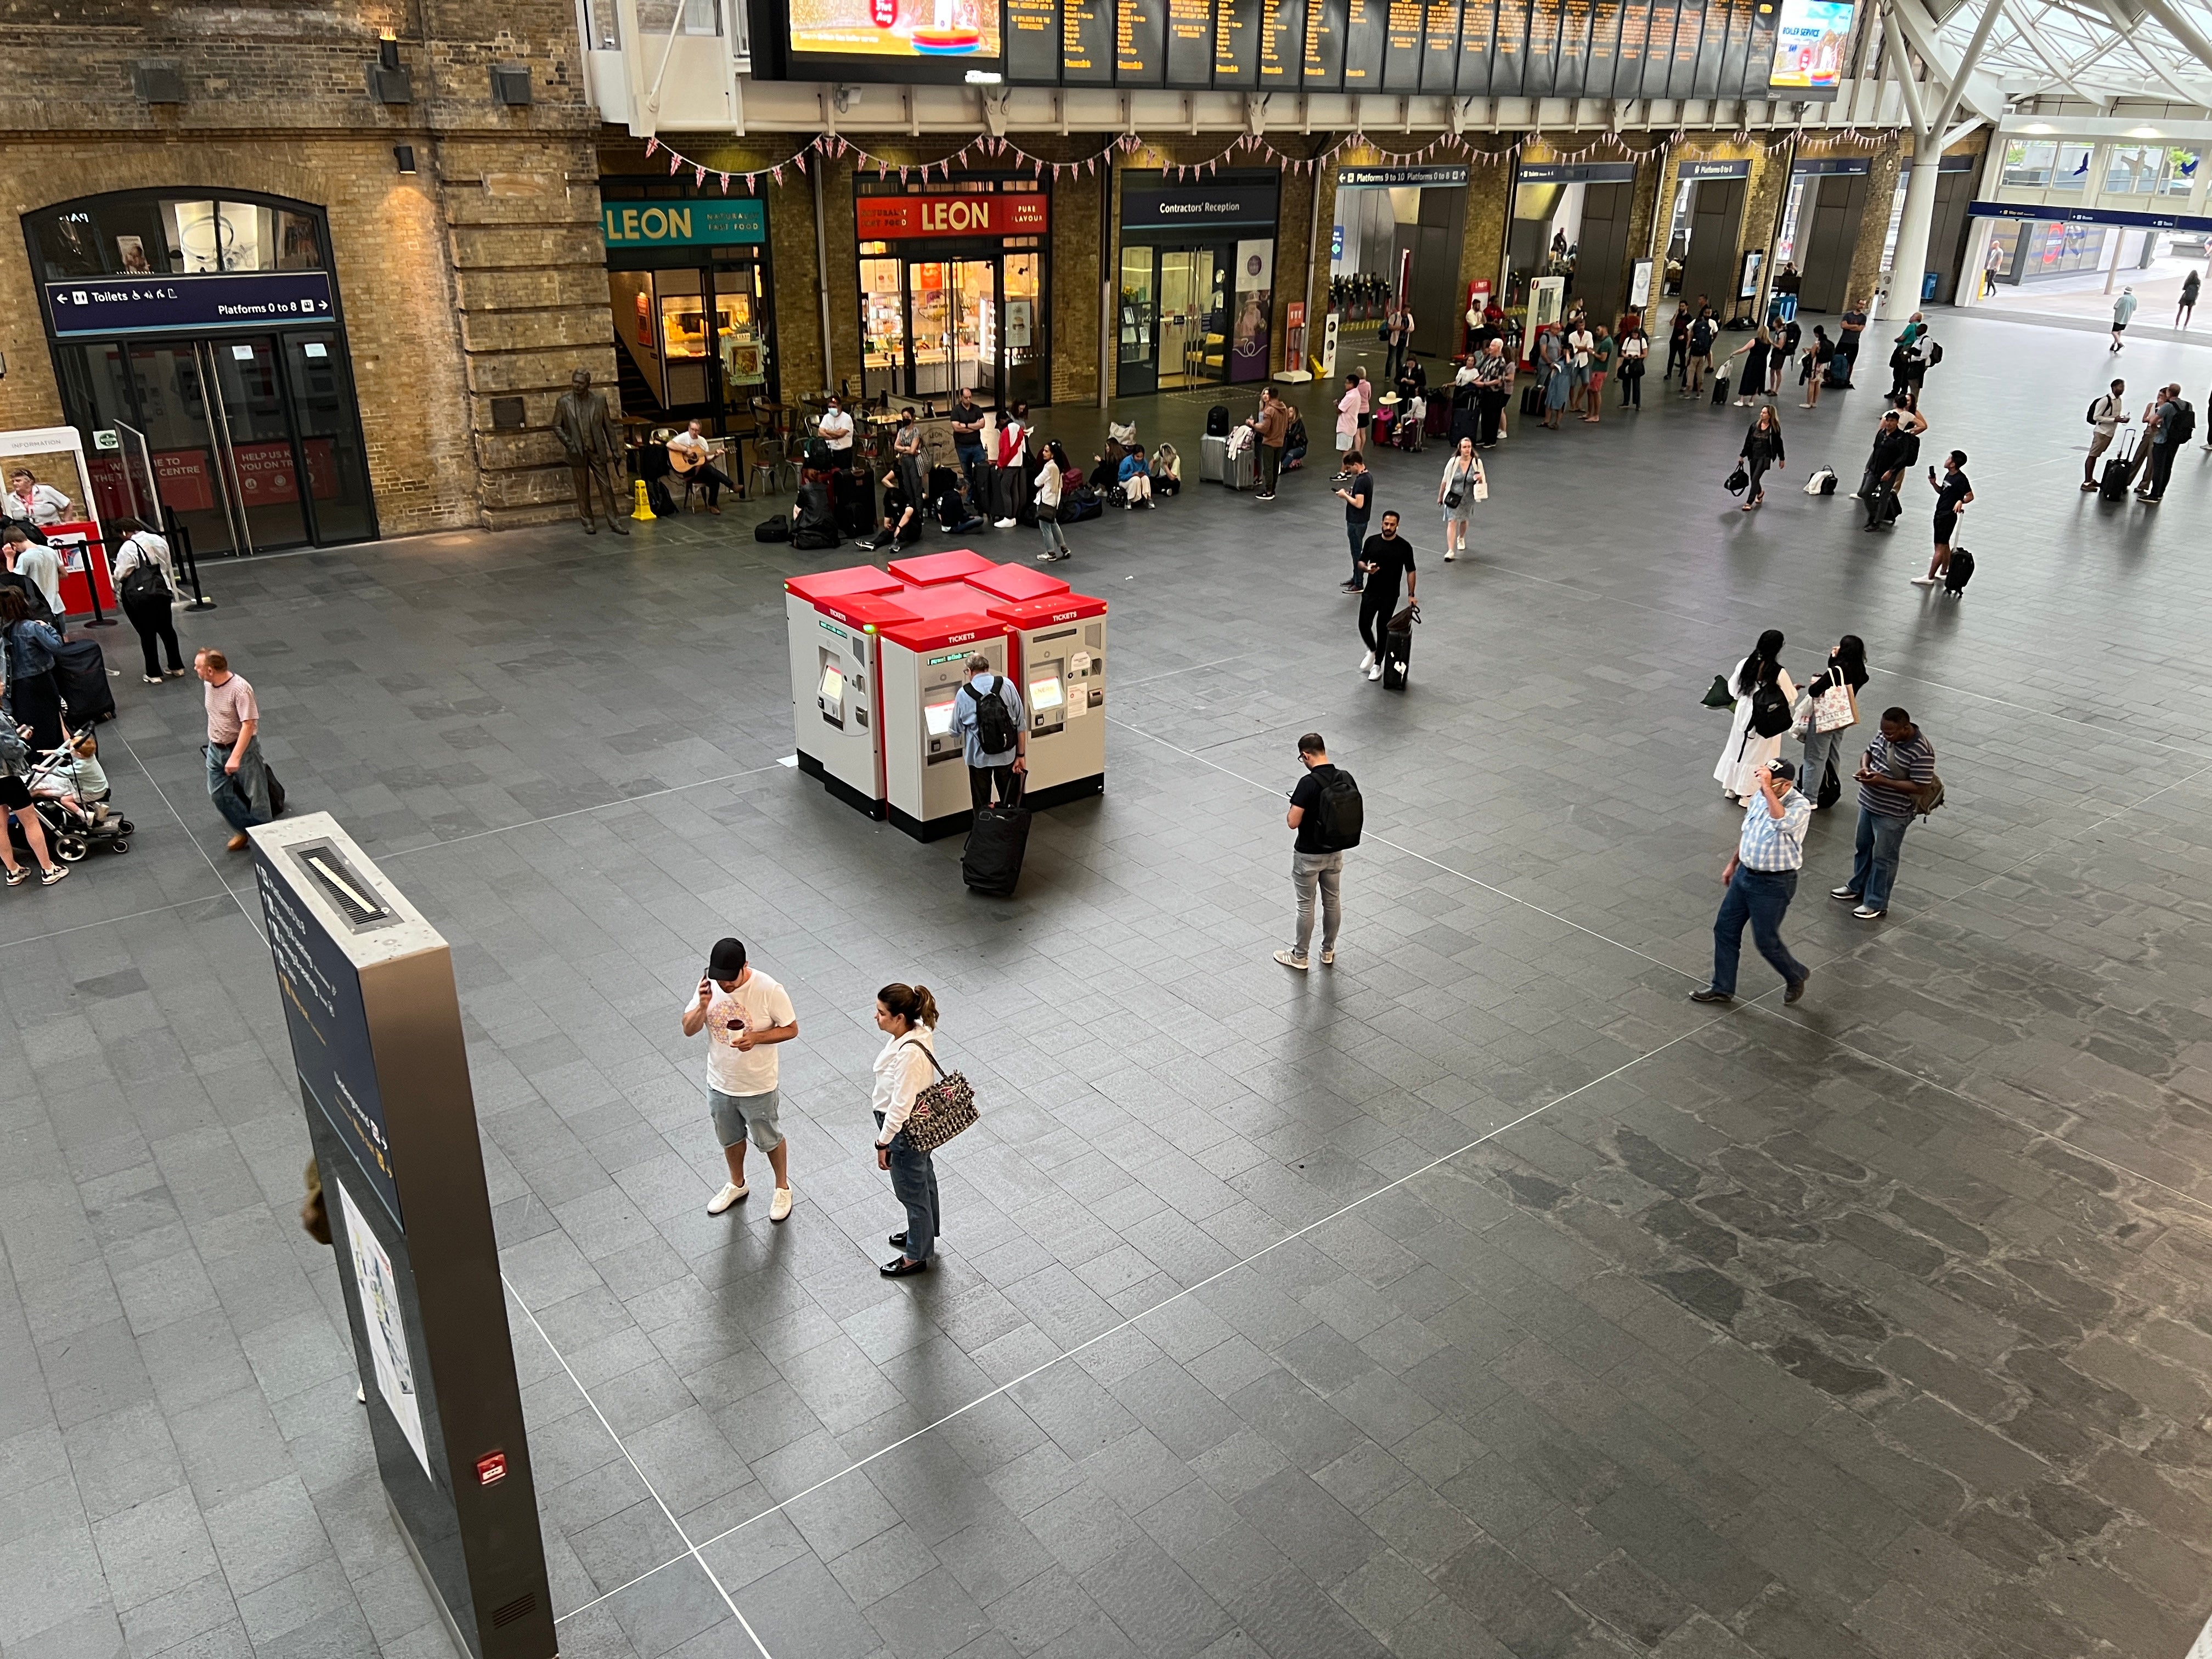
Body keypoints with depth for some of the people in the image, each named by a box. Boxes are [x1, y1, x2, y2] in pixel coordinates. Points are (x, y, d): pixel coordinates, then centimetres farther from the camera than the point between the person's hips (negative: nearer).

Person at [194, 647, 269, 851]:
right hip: (215, 749, 8)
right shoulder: (209, 684, -2)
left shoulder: (240, 689, -27)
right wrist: (213, 739, 23)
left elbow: (248, 725, -29)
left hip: (242, 748, -8)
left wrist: (235, 757, -32)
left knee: (255, 795, 5)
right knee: (219, 795, 13)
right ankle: (243, 830, 31)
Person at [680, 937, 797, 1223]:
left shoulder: (770, 990, -26)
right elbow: (689, 1030, -9)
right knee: (730, 1138, 26)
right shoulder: (709, 985, -14)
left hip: (758, 1087, -4)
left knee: (769, 1139, 18)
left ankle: (783, 1187, 43)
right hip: (720, 1083, 4)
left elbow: (791, 1029, -15)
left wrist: (756, 1037, -31)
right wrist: (703, 1006, -29)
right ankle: (737, 1184, 51)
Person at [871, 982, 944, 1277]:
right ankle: (925, 1233, 53)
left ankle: (916, 1256, 35)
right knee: (923, 1178, 29)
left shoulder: (910, 1053, -37)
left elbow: (900, 1106, -30)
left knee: (911, 1190, 13)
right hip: (920, 1124, 9)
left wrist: (883, 1143, -18)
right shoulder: (917, 1031, -9)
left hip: (906, 1131, -9)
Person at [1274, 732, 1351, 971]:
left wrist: (1292, 811, -4)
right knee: (1333, 901, 18)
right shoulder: (1346, 778, -6)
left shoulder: (1308, 783, -25)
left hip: (1309, 855, -6)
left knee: (1306, 905, 7)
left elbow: (1293, 822, -25)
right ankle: (1328, 952, 32)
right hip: (1335, 852, 6)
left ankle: (1299, 957, 21)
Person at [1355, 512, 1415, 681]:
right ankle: (1372, 650, 30)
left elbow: (1410, 571, -2)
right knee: (1364, 626, 0)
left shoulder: (1404, 546, -7)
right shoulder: (1372, 541, 0)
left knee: (1383, 629, 2)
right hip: (1370, 592, 2)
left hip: (1390, 596, -2)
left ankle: (1377, 665, 16)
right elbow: (1361, 561, 7)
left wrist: (1411, 594, -9)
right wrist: (1367, 568, -17)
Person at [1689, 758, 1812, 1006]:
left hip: (1774, 883, -7)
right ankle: (1722, 988, 26)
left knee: (1766, 941, 6)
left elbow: (1782, 822, -47)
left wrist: (1768, 788, -42)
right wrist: (1732, 864, 21)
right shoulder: (1760, 797, -1)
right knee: (1725, 929, 12)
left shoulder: (1800, 806, -23)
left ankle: (1796, 976, 35)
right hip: (1745, 874, 7)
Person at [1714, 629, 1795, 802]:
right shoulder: (1779, 672, -23)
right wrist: (1794, 690, 9)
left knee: (1738, 748, 21)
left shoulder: (1746, 664, -11)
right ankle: (1749, 794, 19)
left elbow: (1733, 689, 0)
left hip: (1744, 714, 4)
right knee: (1759, 755, 11)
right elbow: (1790, 698, -12)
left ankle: (1732, 788, 34)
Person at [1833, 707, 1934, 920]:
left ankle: (1876, 904, 23)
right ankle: (1858, 887, 45)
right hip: (1869, 804, 8)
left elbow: (1919, 786, -26)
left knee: (1883, 857, 7)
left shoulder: (1921, 752, -27)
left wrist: (1882, 781, -30)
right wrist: (1865, 767, -9)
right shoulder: (1886, 735, -5)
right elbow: (1870, 750, 13)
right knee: (1863, 847, 24)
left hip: (1892, 814, -8)